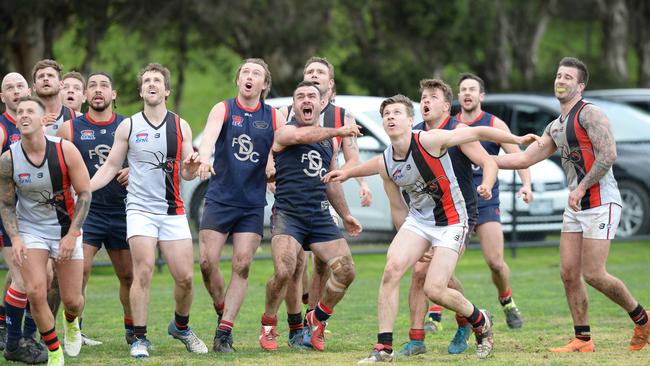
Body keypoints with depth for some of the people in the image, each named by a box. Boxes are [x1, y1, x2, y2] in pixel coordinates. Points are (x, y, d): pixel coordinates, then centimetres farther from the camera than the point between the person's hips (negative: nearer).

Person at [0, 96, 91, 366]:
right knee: (35, 292, -17)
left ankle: (71, 322, 43)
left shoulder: (65, 150, -16)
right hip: (30, 230, 0)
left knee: (72, 299, 3)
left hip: (66, 228, 0)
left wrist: (72, 235, -15)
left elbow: (84, 194, -9)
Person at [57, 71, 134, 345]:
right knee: (79, 269, -18)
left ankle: (132, 330, 26)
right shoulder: (70, 129, 1)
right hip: (86, 211, -2)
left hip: (122, 211, 3)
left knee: (128, 275, 9)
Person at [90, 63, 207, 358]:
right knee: (143, 272, -15)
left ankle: (181, 327, 23)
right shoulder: (128, 127, 5)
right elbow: (110, 168, 9)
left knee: (185, 277, -2)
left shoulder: (181, 126, 8)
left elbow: (186, 174, 10)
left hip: (173, 211, 2)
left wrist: (192, 166, -13)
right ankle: (139, 338, -8)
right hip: (140, 209, -2)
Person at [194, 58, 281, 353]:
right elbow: (209, 136, -20)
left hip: (253, 204, 1)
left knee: (242, 265, -6)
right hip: (219, 199, -1)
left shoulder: (275, 117, 6)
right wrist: (204, 158, -41)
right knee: (207, 262, -8)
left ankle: (225, 331, -2)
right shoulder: (223, 110, 0)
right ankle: (222, 311, 18)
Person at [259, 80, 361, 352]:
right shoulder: (285, 132, -1)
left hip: (321, 217, 6)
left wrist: (345, 214, 29)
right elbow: (303, 136, -26)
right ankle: (268, 326, 1)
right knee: (284, 272, -24)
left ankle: (318, 319, 20)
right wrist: (338, 131, -34)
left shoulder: (330, 140, 18)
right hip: (288, 214, -6)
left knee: (345, 271, -6)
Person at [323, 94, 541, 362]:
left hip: (451, 223, -5)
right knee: (392, 268, -18)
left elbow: (478, 133, -11)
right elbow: (397, 208, 11)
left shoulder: (429, 141, -18)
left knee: (434, 290, -13)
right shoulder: (385, 165, -2)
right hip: (417, 219, 5)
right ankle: (384, 348, -13)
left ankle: (481, 322, 18)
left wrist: (517, 139, -9)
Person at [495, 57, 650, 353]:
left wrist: (581, 188, -20)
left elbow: (608, 155, -20)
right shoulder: (555, 127, 18)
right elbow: (526, 158, 21)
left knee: (593, 274, -11)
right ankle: (583, 340, 8)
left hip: (601, 203, -9)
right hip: (576, 206, 9)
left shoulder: (589, 114, -10)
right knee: (569, 273, 2)